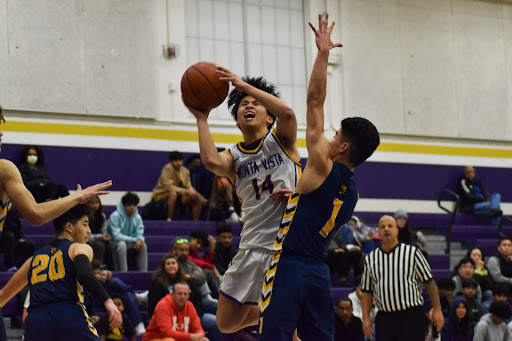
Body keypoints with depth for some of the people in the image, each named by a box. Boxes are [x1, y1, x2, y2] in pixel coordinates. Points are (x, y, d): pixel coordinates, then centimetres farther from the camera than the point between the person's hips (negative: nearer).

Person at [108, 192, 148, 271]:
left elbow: (139, 233, -1)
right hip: (115, 243, -5)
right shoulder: (115, 216, -18)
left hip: (129, 244, 5)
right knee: (122, 244, -36)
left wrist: (140, 239, -28)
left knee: (143, 245, -19)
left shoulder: (137, 217, 0)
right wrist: (135, 240, -22)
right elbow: (116, 236, -24)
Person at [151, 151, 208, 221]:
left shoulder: (185, 171, 2)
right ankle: (169, 220, -37)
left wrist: (195, 193, -21)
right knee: (173, 194, -40)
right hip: (162, 194, -6)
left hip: (180, 196, 6)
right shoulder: (167, 169, -18)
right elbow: (169, 187, -25)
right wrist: (186, 191, -30)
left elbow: (188, 186, 2)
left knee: (198, 199, -9)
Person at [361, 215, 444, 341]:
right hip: (384, 318, 3)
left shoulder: (412, 253, 3)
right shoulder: (370, 259, 10)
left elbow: (429, 282, 3)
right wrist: (366, 318, 5)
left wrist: (437, 309, -3)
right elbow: (366, 291, 13)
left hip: (411, 316, -3)